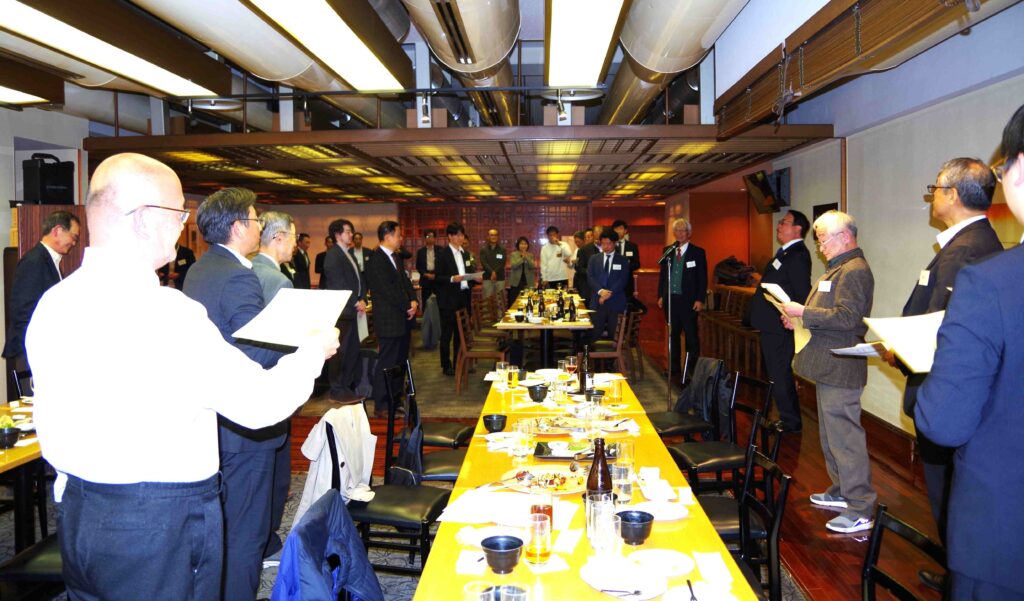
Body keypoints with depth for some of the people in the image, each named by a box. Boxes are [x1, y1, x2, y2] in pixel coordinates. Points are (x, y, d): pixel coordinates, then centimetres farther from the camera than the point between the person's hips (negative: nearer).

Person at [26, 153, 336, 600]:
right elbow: (261, 402, -19)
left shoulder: (51, 304, 1)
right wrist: (312, 352, -2)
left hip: (77, 513, 8)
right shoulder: (167, 313, -24)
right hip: (160, 529, -8)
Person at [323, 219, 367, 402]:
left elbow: (359, 278, 16)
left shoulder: (350, 253, 17)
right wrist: (356, 302, -12)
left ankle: (348, 385, 21)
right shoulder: (333, 255, -10)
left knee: (353, 350, 11)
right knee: (340, 351, -2)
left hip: (353, 310, 8)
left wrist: (363, 299, 1)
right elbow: (339, 284, -17)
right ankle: (337, 390, 7)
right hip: (341, 310, -8)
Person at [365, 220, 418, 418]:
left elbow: (405, 281, 14)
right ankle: (381, 406, 8)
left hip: (403, 319, 9)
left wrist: (414, 301, -3)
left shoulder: (395, 257, 14)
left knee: (400, 362, 15)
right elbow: (388, 291, -19)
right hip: (389, 321, -9)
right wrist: (408, 307, -11)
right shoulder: (376, 261, -15)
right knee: (386, 363, -2)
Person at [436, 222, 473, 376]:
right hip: (449, 300, -6)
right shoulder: (443, 255, -7)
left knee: (461, 332, 10)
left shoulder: (465, 254, 14)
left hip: (463, 298, 6)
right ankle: (446, 366, 10)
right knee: (447, 333, 2)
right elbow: (438, 278, -9)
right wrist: (452, 279, -25)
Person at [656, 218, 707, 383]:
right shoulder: (667, 250, 9)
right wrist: (660, 295, 6)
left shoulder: (698, 252, -1)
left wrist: (700, 299, -10)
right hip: (670, 299, 4)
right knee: (673, 336, 12)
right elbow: (662, 274, 13)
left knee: (691, 337, 0)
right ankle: (674, 371, 21)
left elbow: (703, 278, -3)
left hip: (688, 301, -4)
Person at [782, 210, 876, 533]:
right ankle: (842, 493, 31)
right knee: (831, 434, 18)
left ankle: (861, 510, -1)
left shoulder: (854, 271, -15)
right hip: (829, 367, 11)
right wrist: (800, 317, 11)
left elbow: (846, 317, -24)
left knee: (844, 436, -8)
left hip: (840, 370, -11)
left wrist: (803, 312, -20)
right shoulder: (839, 268, 19)